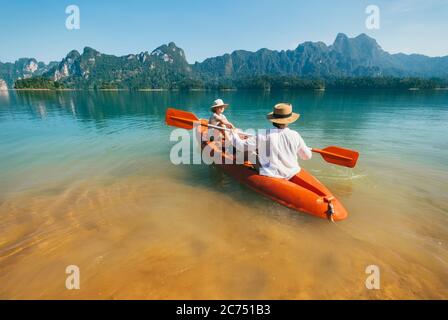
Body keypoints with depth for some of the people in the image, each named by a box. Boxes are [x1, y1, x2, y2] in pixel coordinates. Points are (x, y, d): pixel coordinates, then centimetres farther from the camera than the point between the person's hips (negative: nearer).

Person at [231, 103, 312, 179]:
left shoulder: (264, 135, -16)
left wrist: (234, 134, 10)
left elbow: (241, 146, -11)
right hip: (292, 175, 3)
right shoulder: (295, 135, -9)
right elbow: (307, 156, 3)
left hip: (270, 175, -3)